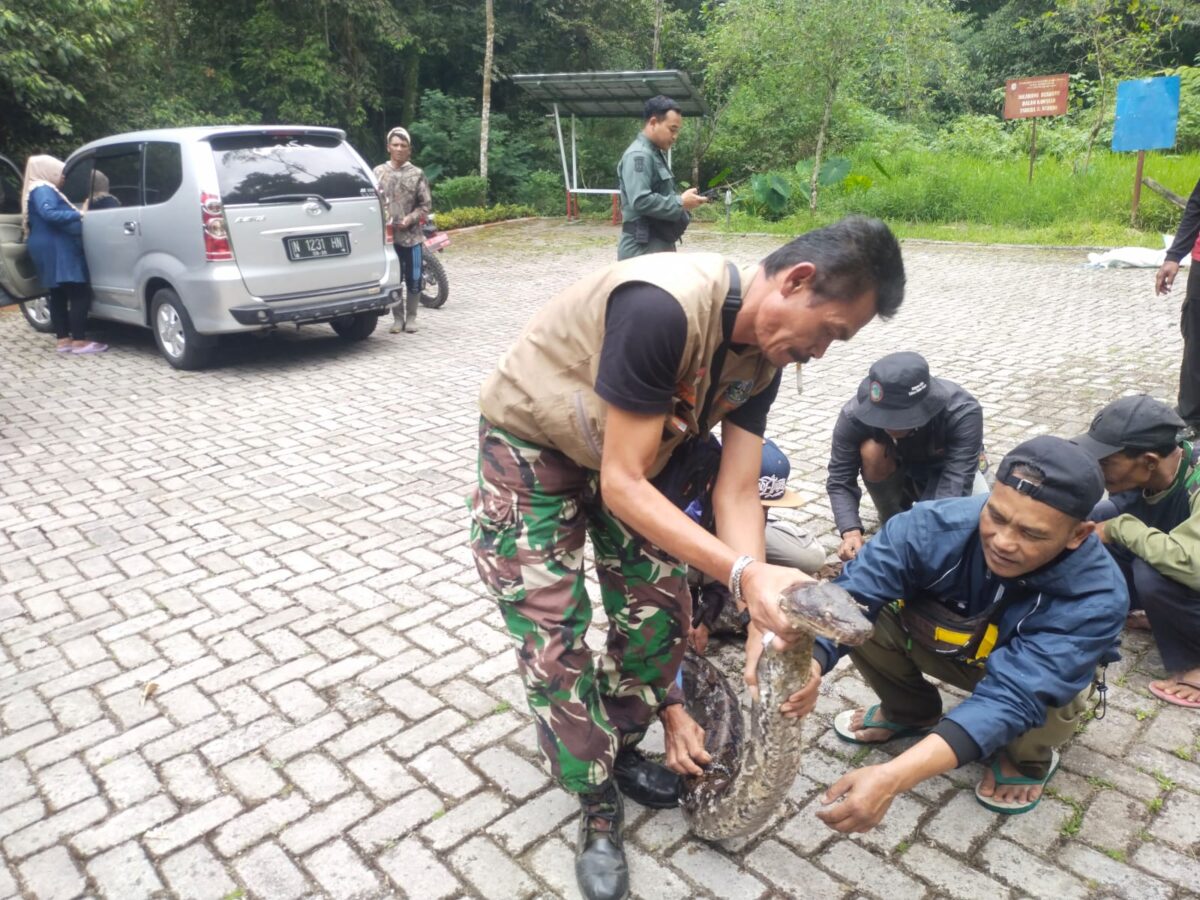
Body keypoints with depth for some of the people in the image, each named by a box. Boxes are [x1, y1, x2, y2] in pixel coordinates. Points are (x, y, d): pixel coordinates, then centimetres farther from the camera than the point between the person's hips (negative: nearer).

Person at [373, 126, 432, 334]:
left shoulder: (417, 174, 3)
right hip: (387, 235, 1)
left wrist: (411, 218, -12)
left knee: (413, 279, 3)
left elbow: (426, 204, 3)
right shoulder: (378, 172, 6)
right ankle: (398, 318, 15)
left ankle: (411, 318, 15)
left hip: (411, 235, -1)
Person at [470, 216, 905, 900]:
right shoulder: (662, 306, -37)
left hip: (627, 451, 7)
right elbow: (621, 485, -34)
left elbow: (736, 495, -10)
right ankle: (599, 807, 15)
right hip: (532, 448, -7)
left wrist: (764, 624, -21)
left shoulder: (764, 356, -11)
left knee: (661, 612, 6)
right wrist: (745, 574, -41)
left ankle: (619, 746, 31)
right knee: (557, 641, -7)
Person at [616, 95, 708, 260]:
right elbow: (641, 201, -26)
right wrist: (681, 203, -17)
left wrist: (682, 200, 4)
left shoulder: (656, 154, 18)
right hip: (643, 249, -11)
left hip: (660, 246, 11)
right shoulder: (638, 155, -14)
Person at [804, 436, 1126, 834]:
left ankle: (1028, 758, 4)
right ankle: (910, 713, 8)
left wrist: (892, 777, -59)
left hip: (1036, 677, -1)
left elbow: (1012, 696, -47)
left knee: (1049, 706, -36)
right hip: (950, 644, 2)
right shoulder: (935, 525, -33)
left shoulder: (1097, 596, -37)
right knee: (862, 618, -25)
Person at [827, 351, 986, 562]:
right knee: (871, 451, -34)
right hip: (897, 470, 1)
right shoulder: (855, 414, -33)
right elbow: (839, 481, -29)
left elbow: (955, 487, -41)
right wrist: (851, 532, -46)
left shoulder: (962, 412, -37)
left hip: (945, 470, 0)